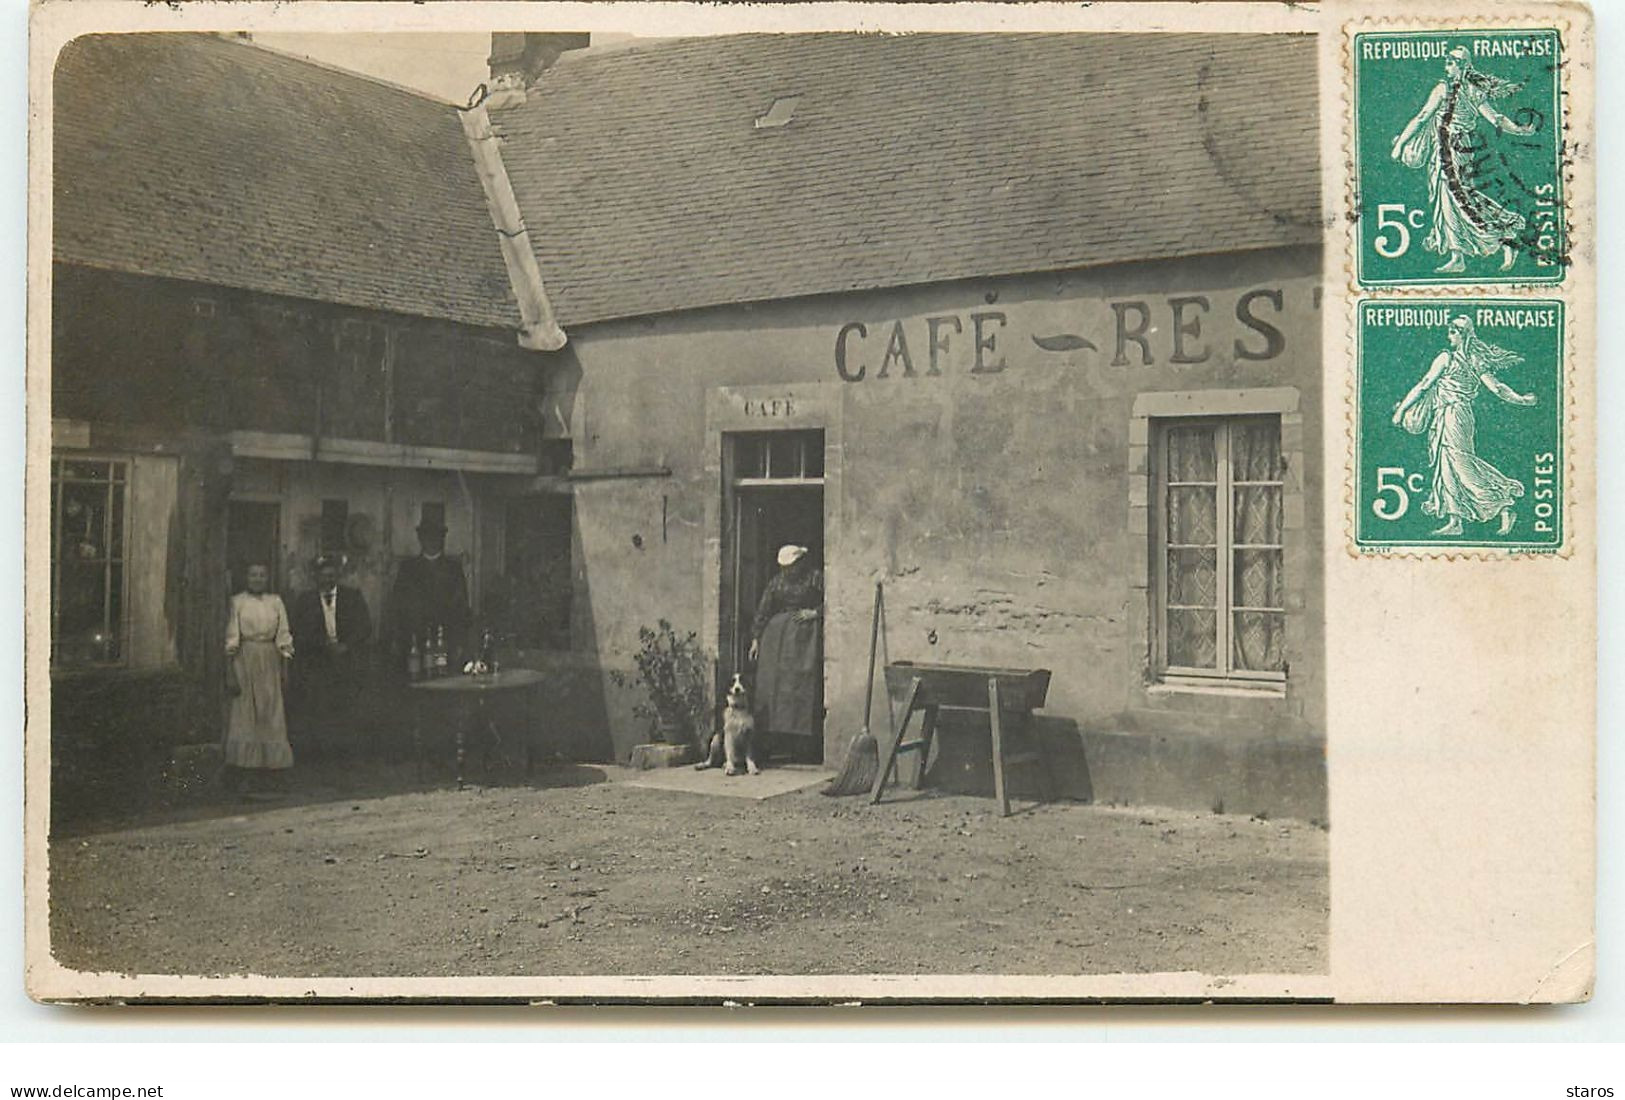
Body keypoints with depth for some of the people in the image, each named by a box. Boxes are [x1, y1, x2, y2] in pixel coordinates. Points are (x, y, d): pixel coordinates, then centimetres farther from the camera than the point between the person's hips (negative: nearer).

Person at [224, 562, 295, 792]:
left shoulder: (276, 602, 8)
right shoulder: (238, 601, 0)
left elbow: (283, 637, 9)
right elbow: (232, 638, -2)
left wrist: (284, 670, 5)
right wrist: (230, 673, -7)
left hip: (269, 661, 3)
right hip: (244, 660, -3)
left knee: (270, 711, 3)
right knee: (242, 713, -4)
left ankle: (265, 764, 11)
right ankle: (237, 767, -3)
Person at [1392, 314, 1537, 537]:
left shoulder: (1446, 358, -7)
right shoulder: (1477, 362, 11)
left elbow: (1424, 385, -5)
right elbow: (1497, 387, 3)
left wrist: (1402, 408, 0)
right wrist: (1520, 399, 13)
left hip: (1451, 416, -7)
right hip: (1465, 416, 7)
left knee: (1459, 464, -9)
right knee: (1448, 467, 6)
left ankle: (1503, 507, -13)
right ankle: (1455, 521, 3)